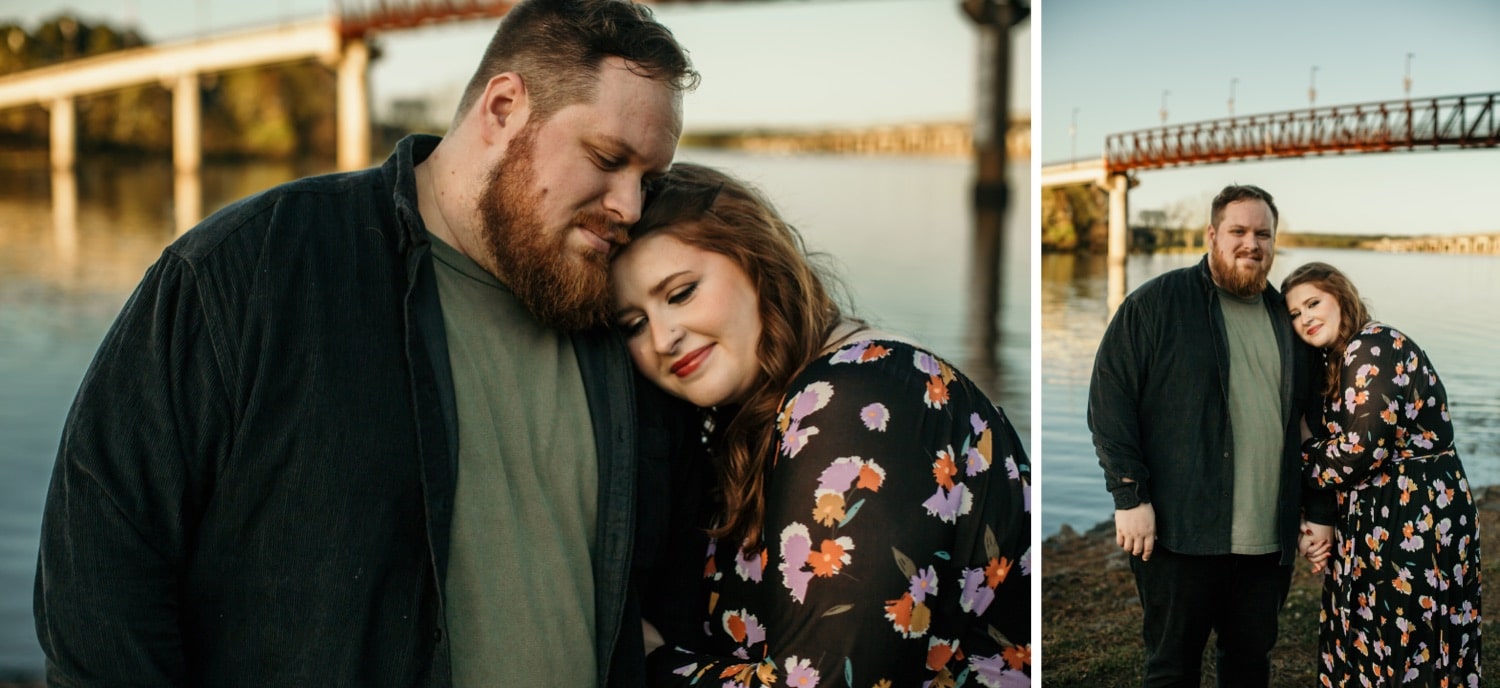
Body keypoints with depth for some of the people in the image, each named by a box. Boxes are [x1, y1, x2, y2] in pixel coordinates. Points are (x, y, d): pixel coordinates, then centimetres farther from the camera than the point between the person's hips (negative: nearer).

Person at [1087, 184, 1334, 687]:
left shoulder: (1286, 318, 14)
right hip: (1181, 532, -5)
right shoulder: (1157, 303, -2)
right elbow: (1110, 397, -8)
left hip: (1269, 541, 5)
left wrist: (1319, 512, 13)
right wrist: (1130, 495, -14)